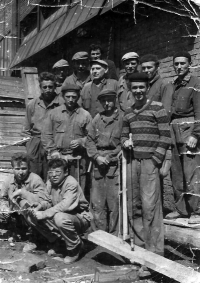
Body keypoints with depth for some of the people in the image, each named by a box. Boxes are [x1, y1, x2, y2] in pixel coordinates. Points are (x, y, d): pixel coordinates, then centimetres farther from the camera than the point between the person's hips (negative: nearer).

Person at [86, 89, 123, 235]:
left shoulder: (122, 117, -1)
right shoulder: (97, 118, 13)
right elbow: (89, 140, 13)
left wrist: (109, 157, -9)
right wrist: (97, 157, -2)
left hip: (115, 164, -4)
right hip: (98, 164, 5)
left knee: (114, 202, -3)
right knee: (97, 202, 7)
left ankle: (114, 236, 7)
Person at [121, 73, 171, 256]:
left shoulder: (157, 108, -1)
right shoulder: (128, 113, 16)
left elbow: (165, 136, -5)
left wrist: (155, 160, -11)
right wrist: (125, 142, 1)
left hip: (150, 161, -6)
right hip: (132, 161, 6)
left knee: (150, 205, -6)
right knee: (131, 204, 7)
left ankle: (155, 249, 2)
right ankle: (138, 243, 21)